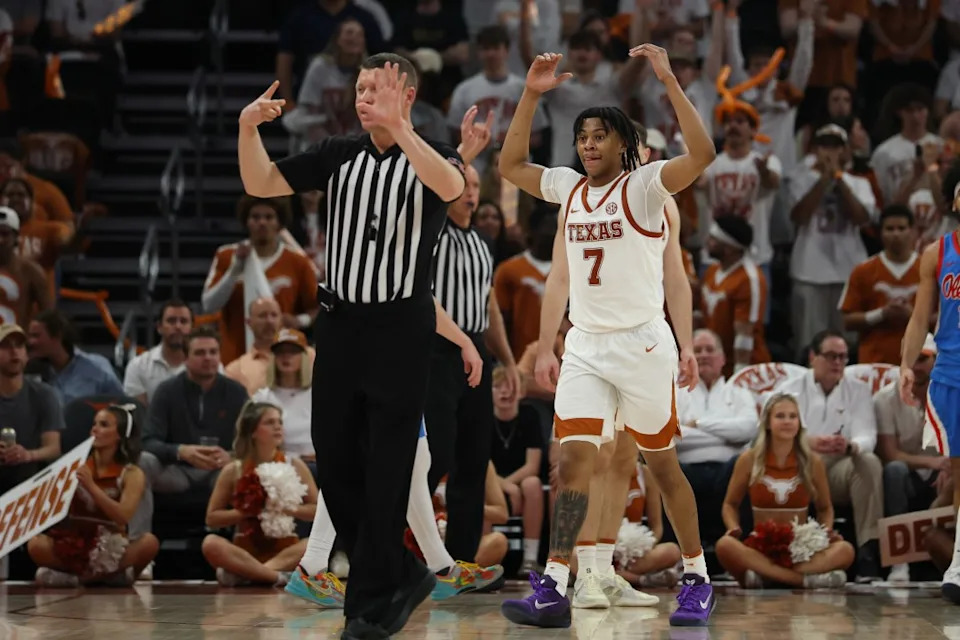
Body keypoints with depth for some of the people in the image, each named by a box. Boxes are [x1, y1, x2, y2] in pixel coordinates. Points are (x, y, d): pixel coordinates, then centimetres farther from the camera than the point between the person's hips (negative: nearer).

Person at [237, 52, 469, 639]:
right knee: (334, 464, 7)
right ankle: (403, 575, 22)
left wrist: (397, 126, -37)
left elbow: (451, 187, -29)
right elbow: (261, 185, 4)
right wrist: (248, 128, -12)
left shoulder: (430, 156, -5)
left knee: (386, 474, -3)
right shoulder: (339, 155, 8)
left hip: (401, 327, -5)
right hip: (340, 322, 5)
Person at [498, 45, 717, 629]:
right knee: (574, 458, -7)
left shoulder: (645, 187, -7)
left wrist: (669, 80, -27)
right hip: (584, 345, 4)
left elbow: (703, 153, -22)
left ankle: (698, 579, 20)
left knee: (662, 462, 6)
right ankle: (553, 591, -12)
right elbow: (510, 165, 12)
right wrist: (532, 95, 3)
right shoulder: (569, 191, 10)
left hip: (642, 343, -4)